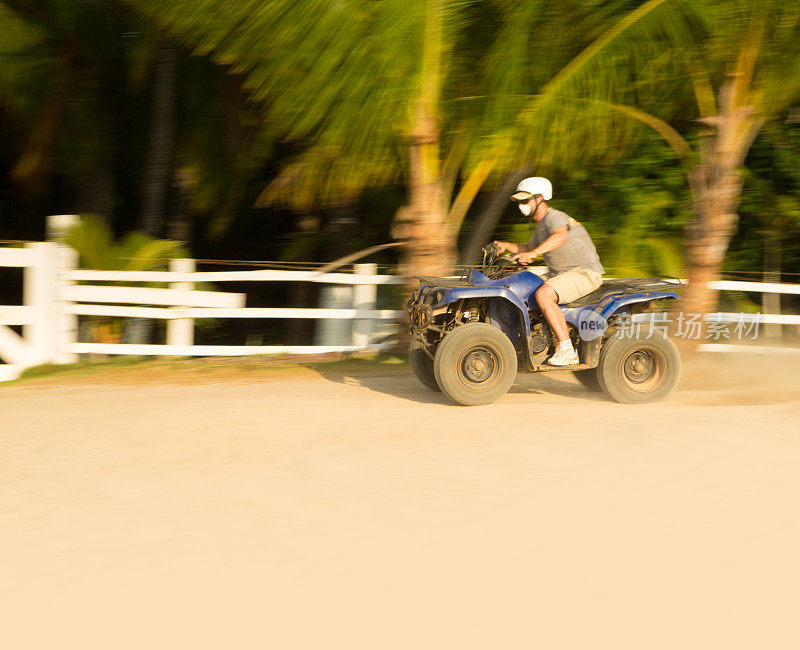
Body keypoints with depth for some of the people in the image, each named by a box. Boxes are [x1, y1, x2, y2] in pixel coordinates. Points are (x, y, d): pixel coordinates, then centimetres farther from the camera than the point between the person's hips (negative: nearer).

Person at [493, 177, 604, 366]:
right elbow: (528, 248, 32)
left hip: (585, 272, -11)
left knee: (542, 295, -31)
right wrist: (506, 246, 13)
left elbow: (561, 236, -40)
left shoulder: (554, 217, -16)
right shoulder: (542, 224, 17)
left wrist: (533, 253, -52)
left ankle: (567, 350, -29)